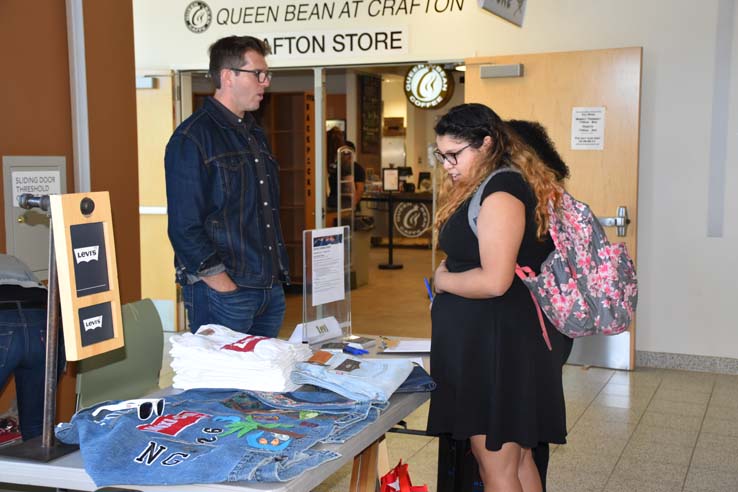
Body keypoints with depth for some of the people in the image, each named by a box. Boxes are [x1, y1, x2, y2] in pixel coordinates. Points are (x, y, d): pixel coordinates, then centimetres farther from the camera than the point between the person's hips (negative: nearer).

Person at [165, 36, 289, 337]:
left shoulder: (256, 135, 17)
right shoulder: (192, 137, -10)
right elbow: (184, 227, -16)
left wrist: (279, 272, 14)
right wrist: (224, 286, -19)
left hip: (270, 290, 8)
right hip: (222, 291, -8)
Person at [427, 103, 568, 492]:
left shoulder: (501, 192, -17)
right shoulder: (484, 188, 15)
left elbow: (494, 281, -23)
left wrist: (442, 280, -8)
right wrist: (450, 267, 8)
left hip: (498, 346, -10)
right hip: (490, 341, 10)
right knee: (518, 459, 17)